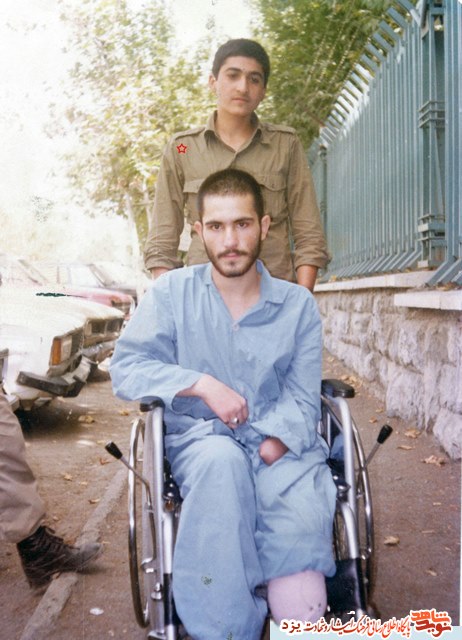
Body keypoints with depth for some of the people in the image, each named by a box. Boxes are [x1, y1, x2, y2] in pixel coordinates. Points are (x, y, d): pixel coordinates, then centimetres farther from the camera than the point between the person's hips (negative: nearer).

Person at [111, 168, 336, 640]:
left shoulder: (297, 305, 6)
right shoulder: (171, 292, 5)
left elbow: (302, 400, 1)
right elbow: (125, 368, -3)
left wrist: (270, 449, -18)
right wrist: (202, 384, -16)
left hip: (280, 445, 1)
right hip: (198, 439, 0)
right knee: (222, 459, -36)